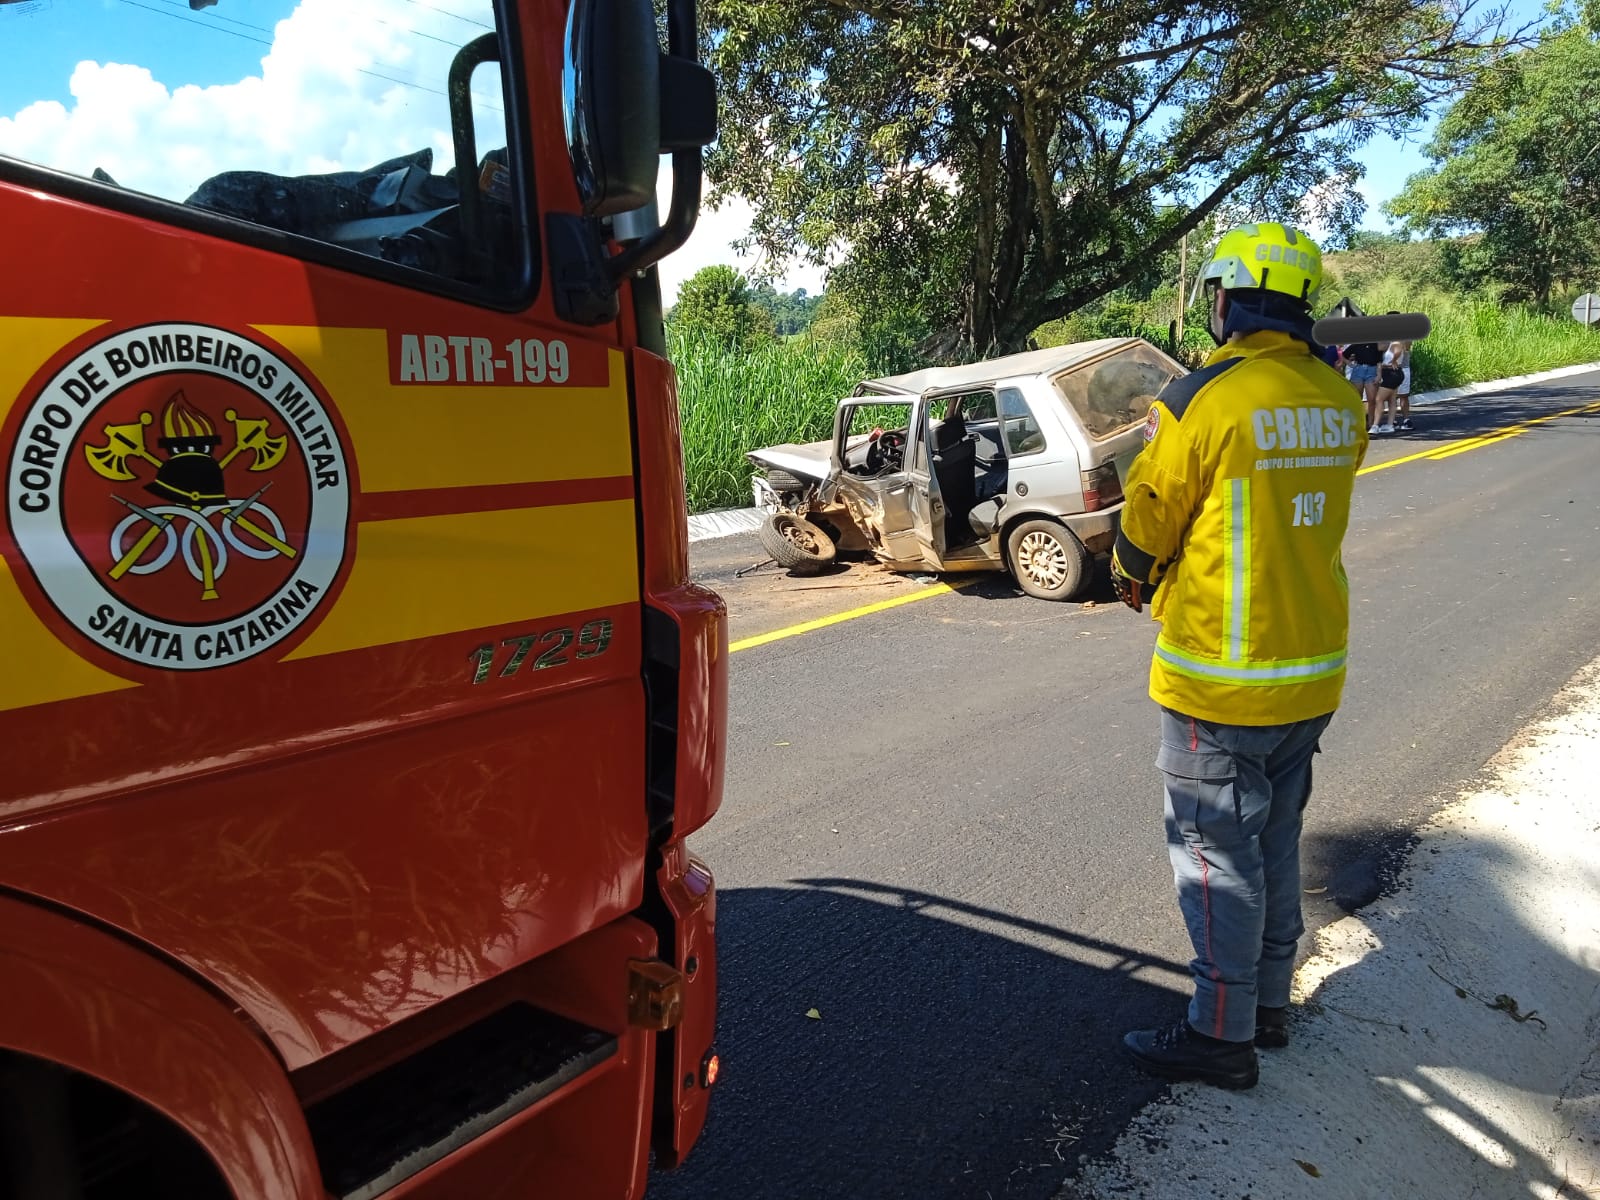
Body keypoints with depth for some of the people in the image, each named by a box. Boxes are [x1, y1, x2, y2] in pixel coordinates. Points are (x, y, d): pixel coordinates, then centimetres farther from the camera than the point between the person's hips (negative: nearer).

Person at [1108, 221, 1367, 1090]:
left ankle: (1222, 1035, 17)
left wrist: (1132, 581, 12)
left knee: (1216, 851, 5)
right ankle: (1268, 1001, 34)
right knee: (1275, 839, 20)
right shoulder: (1341, 403, 3)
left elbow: (1147, 523, -10)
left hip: (1221, 676, -7)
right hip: (1312, 669, 7)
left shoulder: (1201, 399, -18)